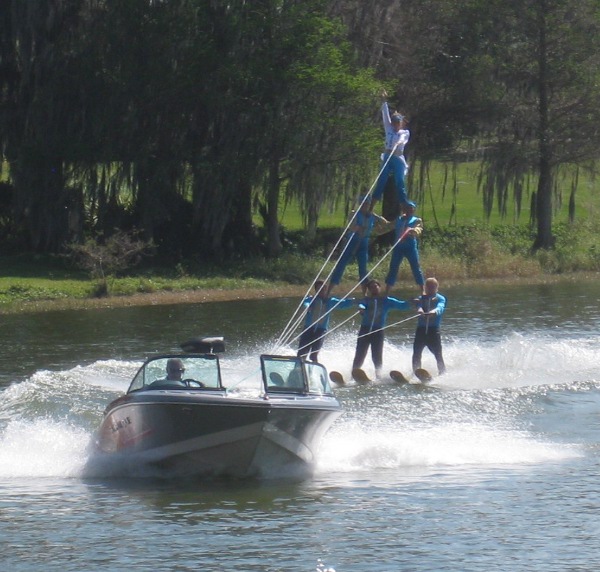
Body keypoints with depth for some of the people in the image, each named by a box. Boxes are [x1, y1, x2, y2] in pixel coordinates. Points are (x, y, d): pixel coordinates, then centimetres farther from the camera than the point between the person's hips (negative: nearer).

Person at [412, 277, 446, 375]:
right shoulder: (421, 298, 14)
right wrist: (420, 311, -34)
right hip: (421, 329, 3)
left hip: (433, 329, -3)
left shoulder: (440, 299, 7)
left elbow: (440, 307, -16)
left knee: (438, 355, -9)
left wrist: (433, 312, -40)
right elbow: (419, 305, -8)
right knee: (416, 354, -3)